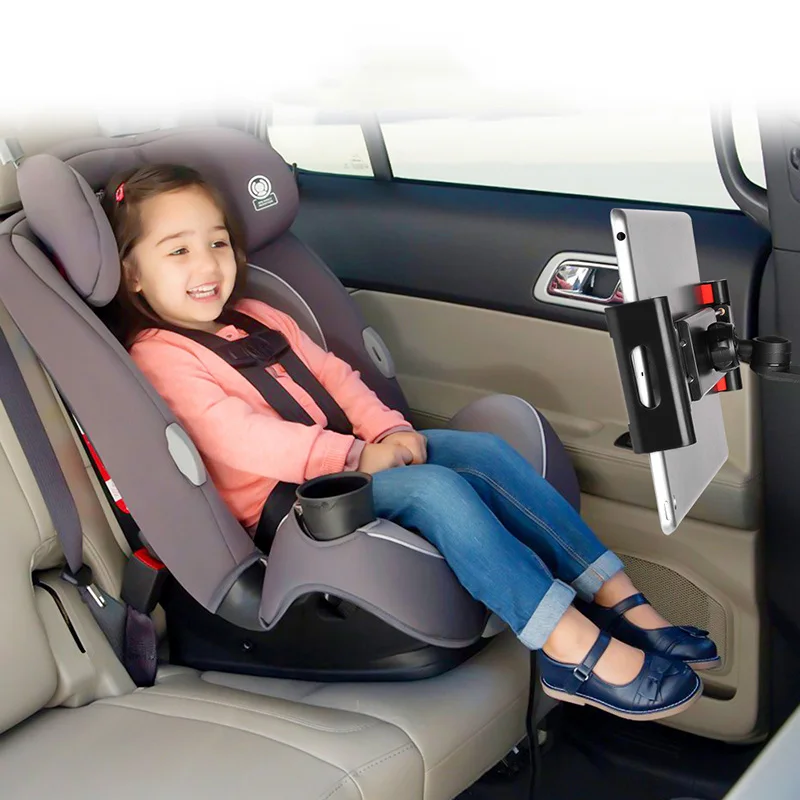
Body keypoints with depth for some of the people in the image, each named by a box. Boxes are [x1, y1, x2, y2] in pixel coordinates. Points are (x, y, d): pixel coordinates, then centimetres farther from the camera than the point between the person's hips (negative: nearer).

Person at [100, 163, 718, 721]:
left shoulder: (256, 318, 20)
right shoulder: (156, 357, -8)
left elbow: (331, 373, 15)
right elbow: (240, 438, -20)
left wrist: (388, 428, -4)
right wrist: (354, 456, -23)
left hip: (340, 457, 8)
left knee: (484, 450, -11)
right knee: (433, 487, -29)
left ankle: (620, 602, -14)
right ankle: (573, 651, -33)